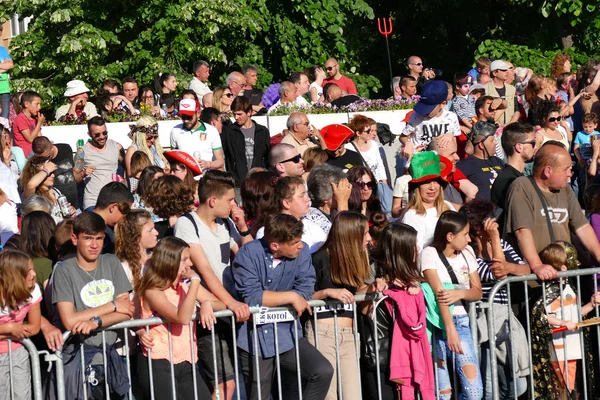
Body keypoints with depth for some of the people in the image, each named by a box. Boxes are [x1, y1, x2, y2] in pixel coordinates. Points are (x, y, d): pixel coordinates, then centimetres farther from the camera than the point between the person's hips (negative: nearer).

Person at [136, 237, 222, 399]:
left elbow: (220, 304, 10)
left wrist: (207, 304, -13)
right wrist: (195, 280, -23)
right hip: (158, 365, -6)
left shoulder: (187, 284, 8)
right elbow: (182, 318, -26)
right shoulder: (153, 291, -12)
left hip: (185, 362, 6)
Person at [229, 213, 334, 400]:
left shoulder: (302, 252, -3)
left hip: (287, 334, 3)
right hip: (255, 337, -3)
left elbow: (305, 292, -9)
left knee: (324, 371, -16)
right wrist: (290, 297, -16)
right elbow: (251, 297, -21)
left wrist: (268, 299, -17)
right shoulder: (248, 254, -13)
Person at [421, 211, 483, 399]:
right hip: (437, 323, -5)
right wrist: (449, 329, -27)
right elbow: (439, 293, -17)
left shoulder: (467, 253, 10)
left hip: (461, 322, 5)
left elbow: (477, 292, 11)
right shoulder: (430, 253, -7)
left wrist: (460, 293, -12)